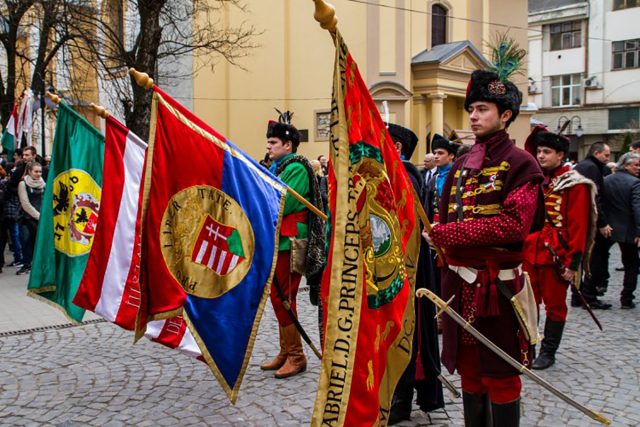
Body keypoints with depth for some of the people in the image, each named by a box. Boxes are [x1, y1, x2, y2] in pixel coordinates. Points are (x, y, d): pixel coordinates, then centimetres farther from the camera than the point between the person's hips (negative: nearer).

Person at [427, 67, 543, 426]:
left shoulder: (521, 163, -8)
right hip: (460, 283, 6)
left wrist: (445, 234, -20)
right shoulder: (460, 166, 11)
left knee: (501, 376, 6)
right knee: (469, 370, 16)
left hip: (499, 284, -6)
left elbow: (513, 224, -20)